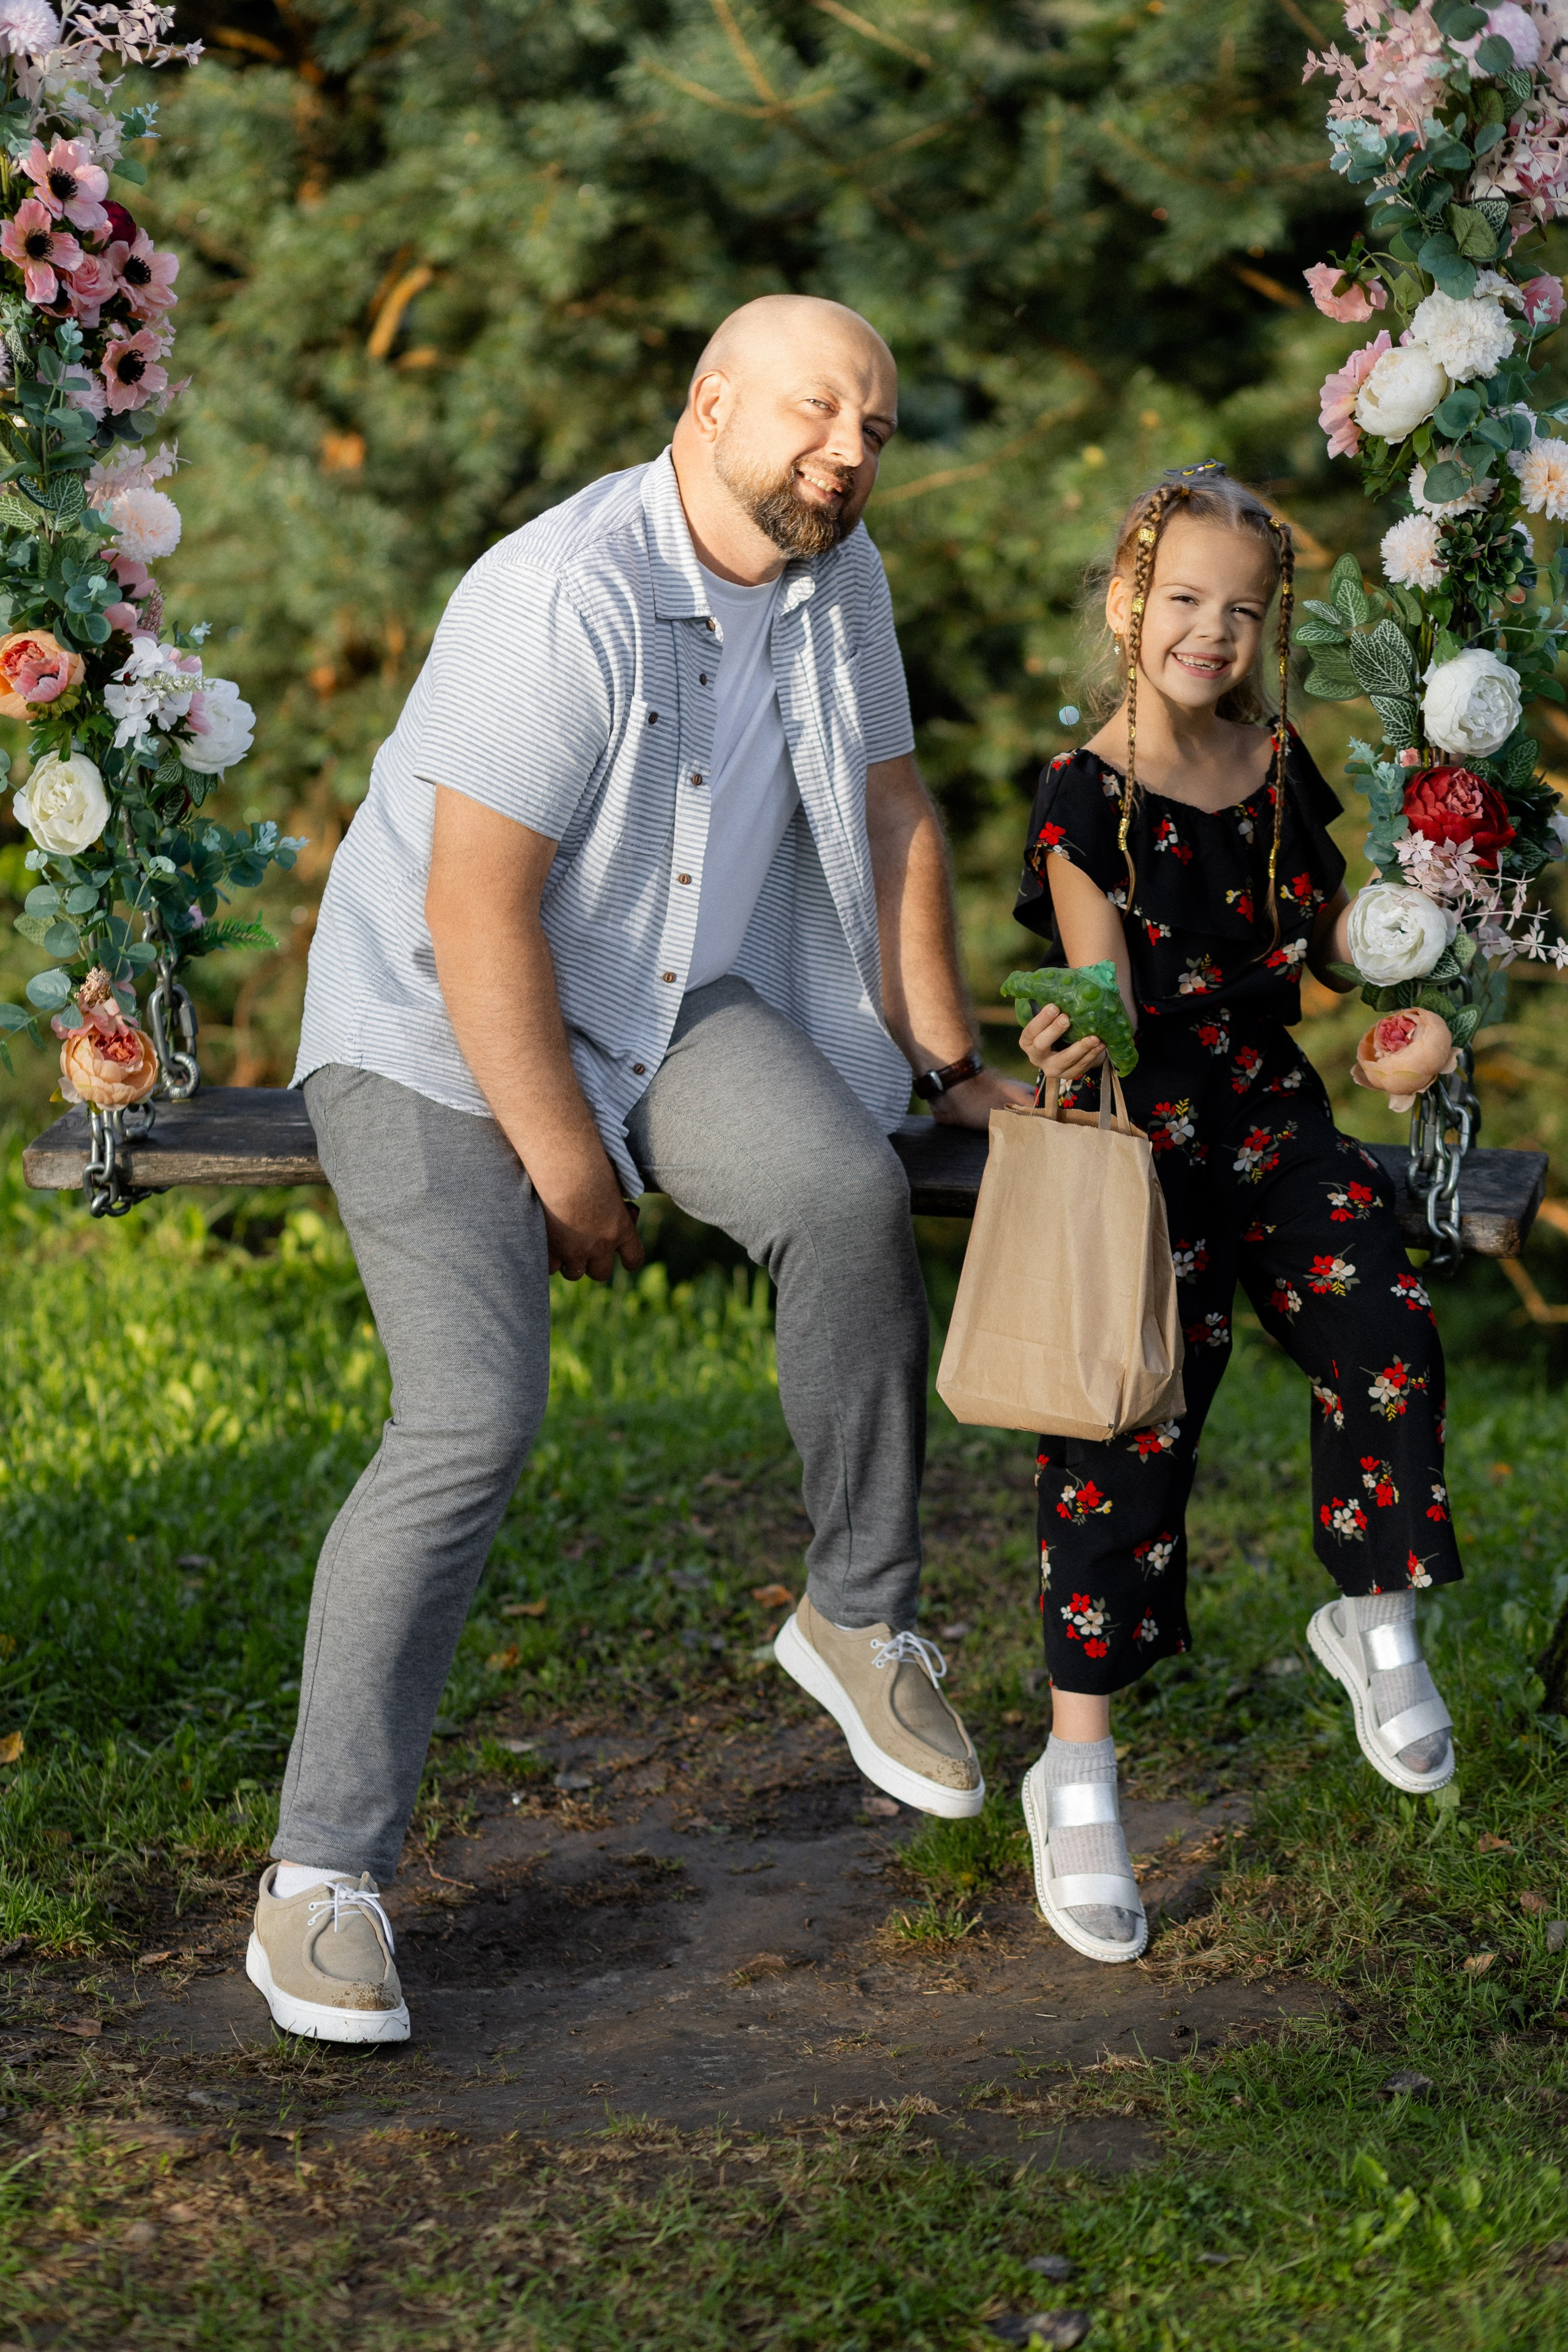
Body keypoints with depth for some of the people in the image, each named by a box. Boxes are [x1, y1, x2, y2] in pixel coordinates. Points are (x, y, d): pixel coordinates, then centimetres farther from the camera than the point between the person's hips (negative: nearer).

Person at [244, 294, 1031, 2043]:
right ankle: (321, 1882, -15)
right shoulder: (564, 600, -25)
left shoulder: (837, 579, 1)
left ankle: (859, 1621, -4)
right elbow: (479, 909, -26)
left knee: (847, 1194, -25)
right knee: (472, 1421, -22)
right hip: (441, 1028, -6)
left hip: (673, 1007, 6)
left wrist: (947, 1061, 12)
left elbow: (890, 813, 13)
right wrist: (565, 1164, -21)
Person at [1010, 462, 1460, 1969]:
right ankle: (1076, 1775, 6)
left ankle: (1373, 1622, 6)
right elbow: (1107, 987, -17)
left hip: (1274, 1123, 4)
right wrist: (1073, 1043, -39)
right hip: (1142, 1146, -4)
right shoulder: (1085, 798, -9)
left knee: (1385, 1332, -19)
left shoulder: (1277, 767, 6)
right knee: (1125, 1437, -5)